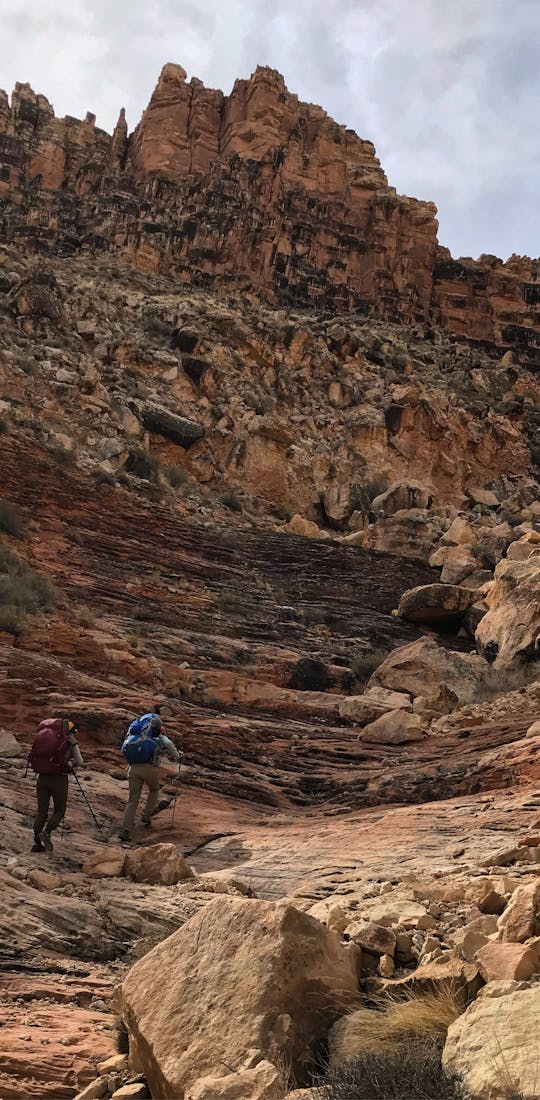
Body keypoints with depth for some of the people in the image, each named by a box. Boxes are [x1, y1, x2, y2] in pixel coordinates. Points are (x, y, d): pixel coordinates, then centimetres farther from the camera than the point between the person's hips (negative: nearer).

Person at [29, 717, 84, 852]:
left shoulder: (41, 736, 10)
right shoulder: (69, 740, -1)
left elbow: (32, 759, 11)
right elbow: (79, 762, 1)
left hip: (42, 778, 4)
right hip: (59, 779, -4)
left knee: (41, 811, 11)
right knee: (59, 811, 9)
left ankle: (37, 842, 5)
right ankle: (46, 832, -13)